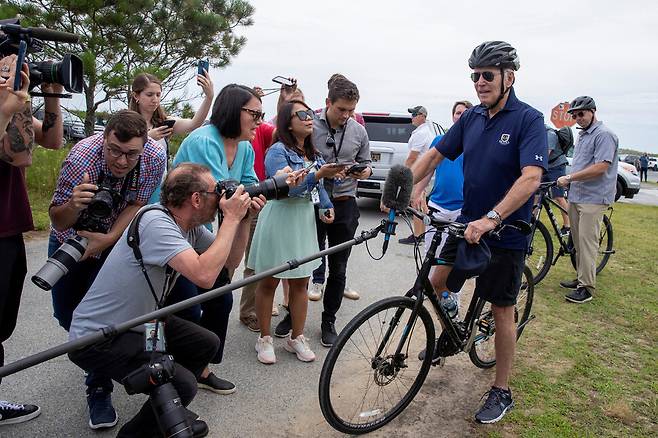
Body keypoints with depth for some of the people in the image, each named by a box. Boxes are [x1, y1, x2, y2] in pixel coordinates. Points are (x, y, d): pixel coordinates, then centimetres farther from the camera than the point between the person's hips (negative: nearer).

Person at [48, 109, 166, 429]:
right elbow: (58, 221, -26)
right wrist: (72, 204, -49)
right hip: (71, 238, 0)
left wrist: (109, 238, -26)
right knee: (65, 313, 10)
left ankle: (99, 390, 6)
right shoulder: (81, 157, -35)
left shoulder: (155, 157, -28)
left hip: (114, 238, 0)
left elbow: (136, 205, -12)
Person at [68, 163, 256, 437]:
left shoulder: (190, 227, -1)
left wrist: (243, 218, -6)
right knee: (183, 385, -22)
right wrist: (231, 218, -29)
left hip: (139, 321, 10)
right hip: (96, 339, -9)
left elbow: (230, 260, 8)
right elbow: (204, 275, -39)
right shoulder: (155, 223, -28)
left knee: (207, 344, 13)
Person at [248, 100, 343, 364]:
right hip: (280, 219, -6)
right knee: (268, 282, 5)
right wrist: (319, 174, -30)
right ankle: (265, 338, 19)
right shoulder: (278, 151, -11)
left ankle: (296, 337, 23)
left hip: (305, 220, 7)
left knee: (301, 282, 10)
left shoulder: (313, 153, 12)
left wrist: (327, 206, 2)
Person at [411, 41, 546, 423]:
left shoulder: (528, 119, -15)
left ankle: (502, 392, 21)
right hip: (468, 223, 6)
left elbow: (531, 177, -28)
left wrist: (491, 219, -38)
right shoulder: (471, 118, 2)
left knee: (502, 309, 5)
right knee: (437, 283, 9)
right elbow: (435, 155, 5)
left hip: (506, 233, -5)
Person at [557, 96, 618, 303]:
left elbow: (600, 167, -21)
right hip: (576, 196, 9)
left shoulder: (604, 134, -11)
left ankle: (587, 287, -3)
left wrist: (569, 177, -19)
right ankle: (581, 278, 24)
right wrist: (568, 180, 9)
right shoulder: (583, 134, 19)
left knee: (587, 241, -8)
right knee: (578, 240, 13)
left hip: (593, 198, -9)